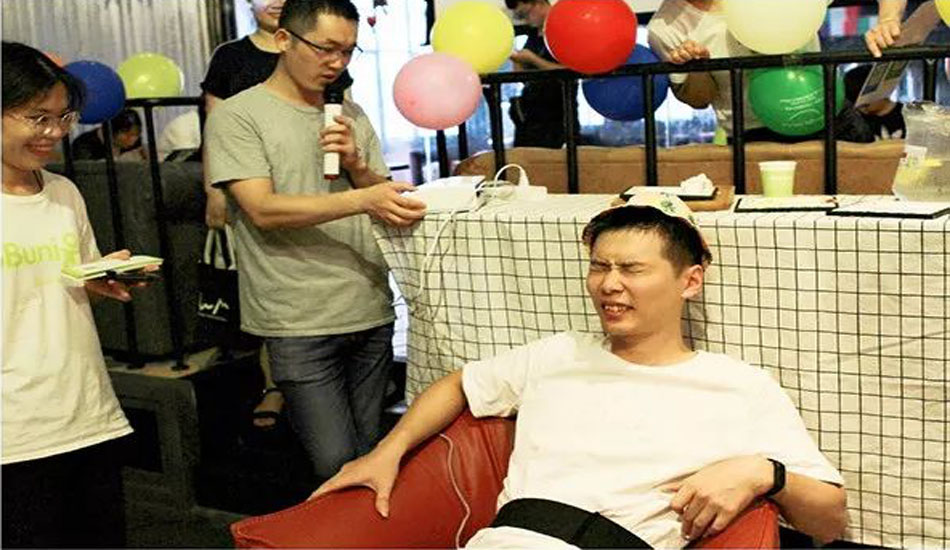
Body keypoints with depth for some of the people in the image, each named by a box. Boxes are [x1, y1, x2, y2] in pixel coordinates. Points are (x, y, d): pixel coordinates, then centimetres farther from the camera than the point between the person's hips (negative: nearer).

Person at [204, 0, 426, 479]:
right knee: (335, 463, -7)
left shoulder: (351, 116, 15)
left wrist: (356, 165, -4)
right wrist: (361, 199, -25)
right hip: (299, 322, -5)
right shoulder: (236, 116, -3)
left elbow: (385, 202, 17)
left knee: (371, 454, 11)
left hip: (370, 311, 6)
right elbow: (262, 210, -15)